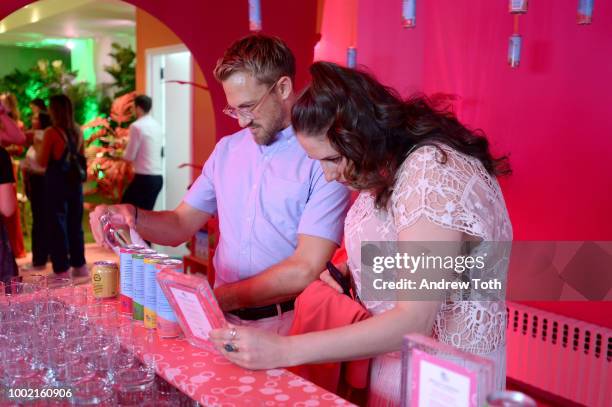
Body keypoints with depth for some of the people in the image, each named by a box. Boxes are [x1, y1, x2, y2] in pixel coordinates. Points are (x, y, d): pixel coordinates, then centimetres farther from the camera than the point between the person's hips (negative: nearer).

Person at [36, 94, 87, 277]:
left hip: (56, 183, -6)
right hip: (74, 182, 6)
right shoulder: (77, 131, 5)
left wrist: (37, 147, 7)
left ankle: (62, 270, 5)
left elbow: (42, 162, -9)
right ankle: (79, 265, 22)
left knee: (57, 225, 2)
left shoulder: (51, 132, -13)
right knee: (75, 224, 15)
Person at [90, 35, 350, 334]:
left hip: (286, 326, -5)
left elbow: (306, 270, -16)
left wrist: (219, 297, -17)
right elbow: (180, 225, 14)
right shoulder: (227, 150, 12)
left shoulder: (322, 155, -10)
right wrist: (132, 216, -5)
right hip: (223, 320, 5)